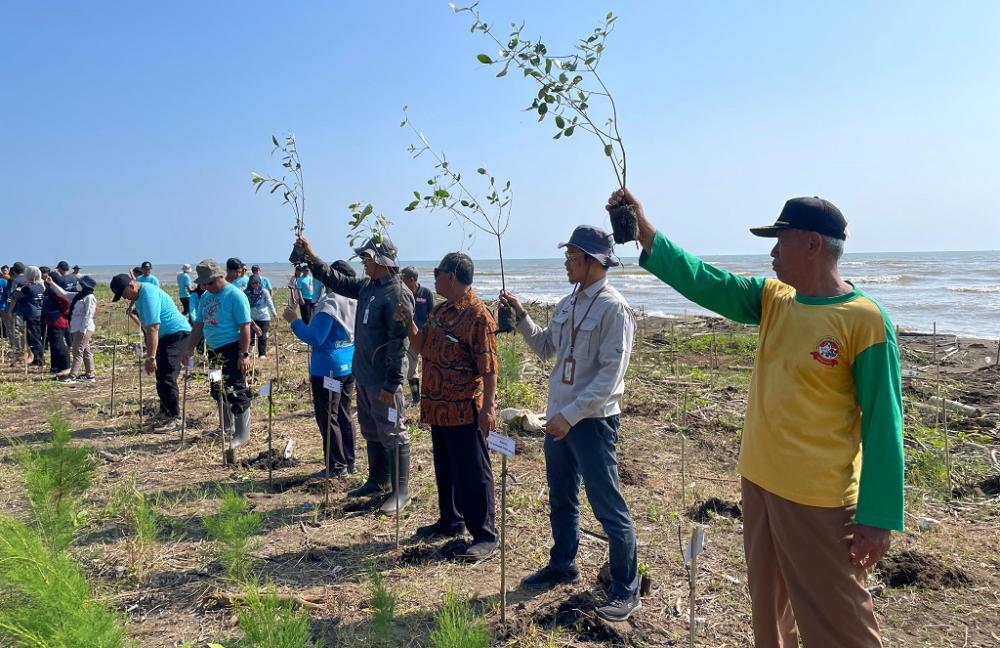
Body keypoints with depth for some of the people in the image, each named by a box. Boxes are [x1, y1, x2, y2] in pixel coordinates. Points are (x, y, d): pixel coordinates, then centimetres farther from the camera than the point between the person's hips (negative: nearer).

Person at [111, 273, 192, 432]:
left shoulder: (148, 294, -21)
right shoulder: (140, 295, 10)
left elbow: (153, 327, -28)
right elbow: (147, 327, 18)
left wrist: (151, 357, -29)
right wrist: (150, 352, 21)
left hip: (177, 334, -11)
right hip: (166, 336, 11)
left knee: (166, 377, -14)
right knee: (161, 375, 17)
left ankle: (175, 418, -8)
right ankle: (166, 412, 29)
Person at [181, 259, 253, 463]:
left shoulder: (235, 295, -13)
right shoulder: (205, 297, 12)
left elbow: (244, 327, -17)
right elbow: (199, 324, 17)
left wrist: (244, 354, -21)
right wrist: (189, 349, 10)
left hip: (233, 350, -9)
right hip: (215, 351, 9)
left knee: (236, 391, -9)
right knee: (218, 391, 15)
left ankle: (242, 434, -1)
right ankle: (226, 431, 28)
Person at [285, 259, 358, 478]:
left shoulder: (330, 303, -19)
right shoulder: (355, 302, 5)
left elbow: (315, 338, -21)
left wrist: (294, 320, -10)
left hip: (328, 368, -8)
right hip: (349, 366, 8)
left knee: (327, 417, 1)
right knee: (344, 415, 16)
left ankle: (336, 466, 4)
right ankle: (349, 462, 22)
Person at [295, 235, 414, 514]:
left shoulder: (398, 294, -20)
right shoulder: (367, 286, 8)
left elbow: (399, 342, -23)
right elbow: (337, 281, 23)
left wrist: (392, 383, -23)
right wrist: (311, 258, 17)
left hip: (383, 381, -10)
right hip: (364, 376, 10)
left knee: (392, 435, 1)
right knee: (371, 432, 20)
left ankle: (400, 492, 12)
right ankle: (377, 481, 35)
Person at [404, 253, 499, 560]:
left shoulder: (477, 315, -17)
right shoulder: (439, 311, 11)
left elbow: (489, 367, -20)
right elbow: (421, 346, 20)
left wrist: (488, 408, -22)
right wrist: (408, 321, 6)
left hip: (465, 410, -9)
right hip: (439, 406, 9)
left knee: (472, 473, 0)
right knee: (444, 468, 20)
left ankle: (485, 535, 10)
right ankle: (450, 520, 36)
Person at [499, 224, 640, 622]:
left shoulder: (613, 307, -16)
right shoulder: (567, 304, 9)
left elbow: (610, 375, -20)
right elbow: (545, 348, 18)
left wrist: (571, 415, -23)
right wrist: (521, 316, 5)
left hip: (592, 421, -8)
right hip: (559, 417, 8)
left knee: (608, 507, 0)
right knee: (561, 499, 20)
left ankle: (626, 591, 14)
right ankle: (562, 565, 39)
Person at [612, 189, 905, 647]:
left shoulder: (864, 321, -16)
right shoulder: (772, 298, 3)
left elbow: (882, 425, -15)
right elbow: (705, 283, -4)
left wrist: (878, 518, -15)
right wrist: (645, 232, -11)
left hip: (818, 499, -7)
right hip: (758, 481, 7)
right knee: (768, 605, 24)